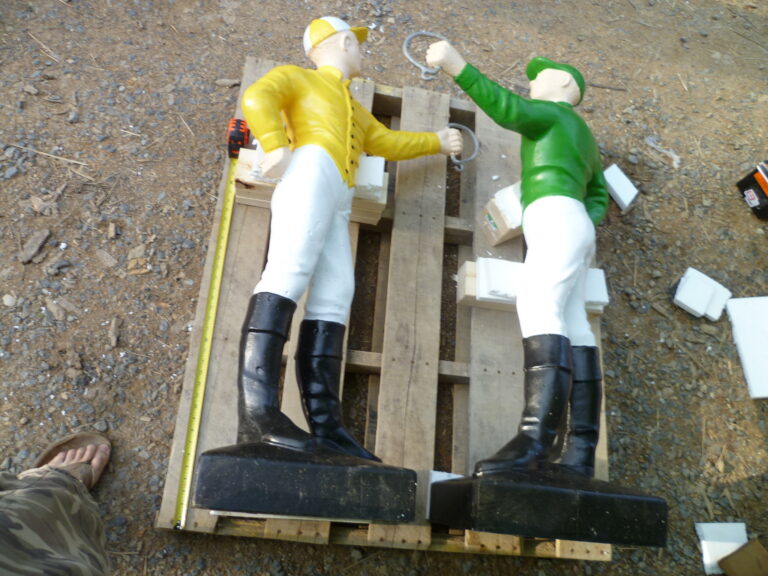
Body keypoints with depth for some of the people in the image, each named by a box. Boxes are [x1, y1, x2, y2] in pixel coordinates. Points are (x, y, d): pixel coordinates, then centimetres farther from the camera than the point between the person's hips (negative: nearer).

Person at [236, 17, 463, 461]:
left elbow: (387, 142, 45)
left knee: (334, 298, -9)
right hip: (310, 173, -7)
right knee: (289, 273, -26)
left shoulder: (356, 110, 41)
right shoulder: (297, 77, 19)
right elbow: (258, 97, 1)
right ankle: (257, 412, -38)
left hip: (338, 201, 7)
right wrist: (276, 146, -16)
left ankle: (326, 424, -16)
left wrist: (436, 142, 52)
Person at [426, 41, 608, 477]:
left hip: (556, 217, -9)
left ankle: (536, 439, -42)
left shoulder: (552, 112, 9)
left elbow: (507, 108, -13)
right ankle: (581, 453, -12)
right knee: (572, 330, -4)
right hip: (572, 227, 9)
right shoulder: (583, 136, 37)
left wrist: (457, 65, -16)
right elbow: (599, 197, 38)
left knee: (538, 308, -28)